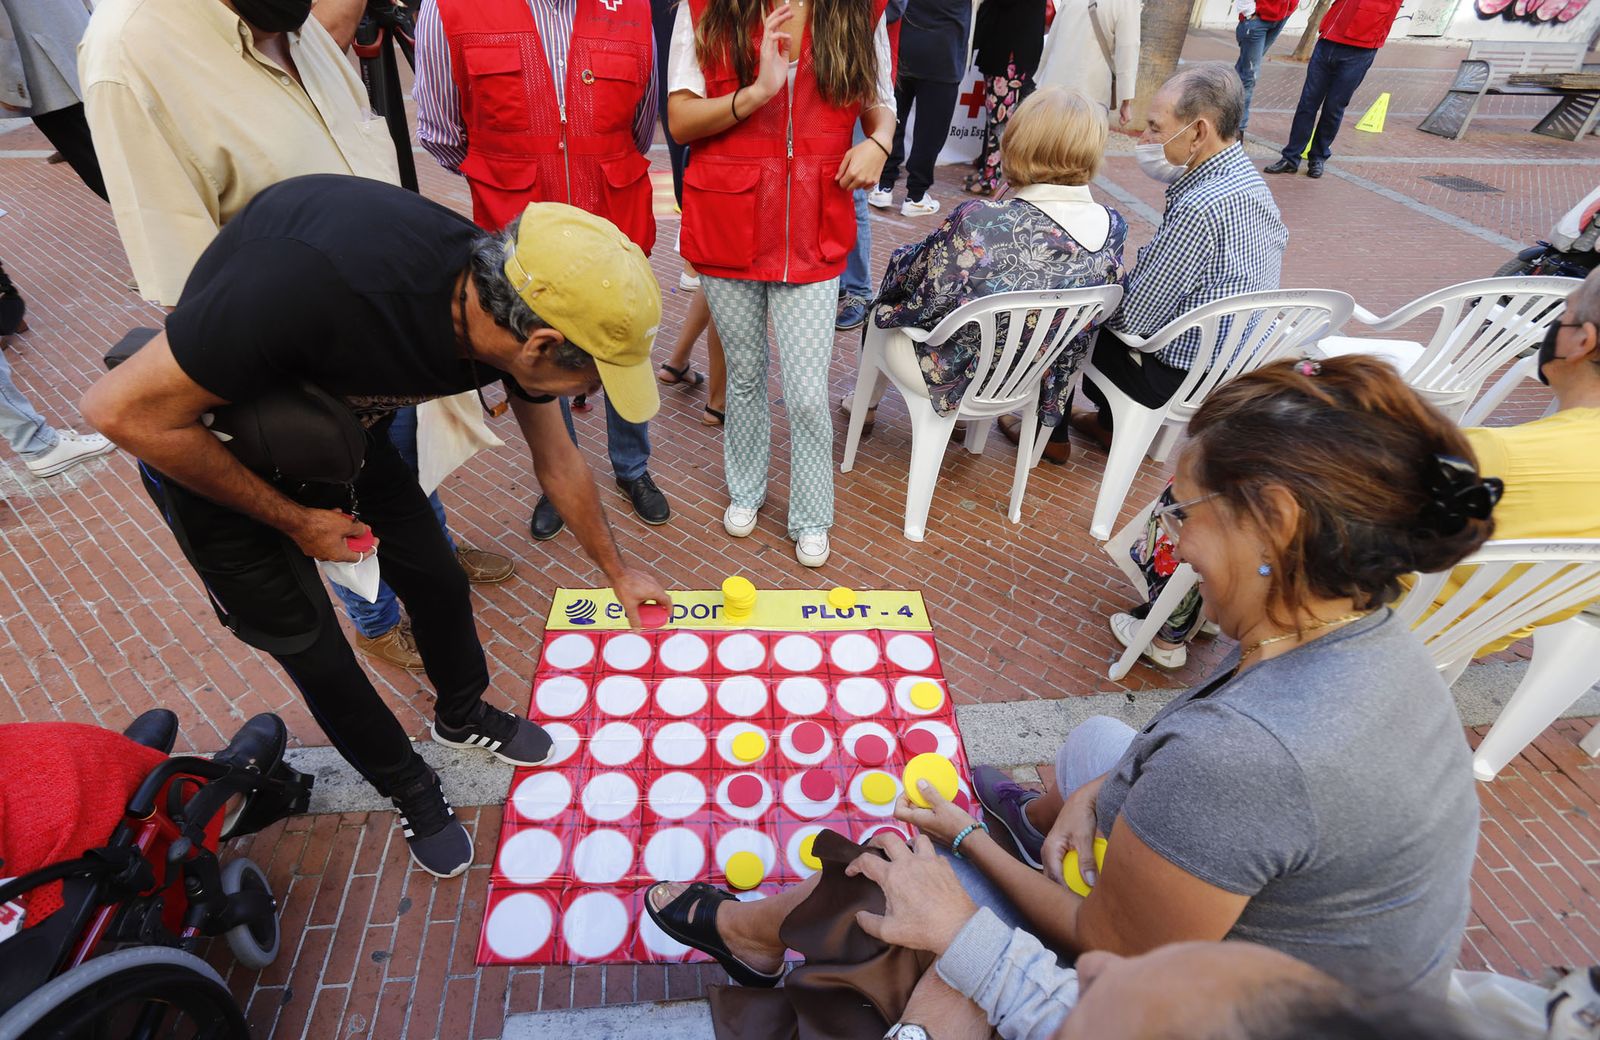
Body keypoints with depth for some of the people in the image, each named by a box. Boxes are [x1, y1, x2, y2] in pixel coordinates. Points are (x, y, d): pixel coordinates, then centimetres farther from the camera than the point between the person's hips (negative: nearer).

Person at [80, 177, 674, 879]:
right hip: (203, 447, -4)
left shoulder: (513, 305, -22)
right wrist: (294, 520, -20)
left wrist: (616, 572, 8)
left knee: (436, 578, 9)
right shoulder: (319, 282, -45)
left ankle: (462, 716, 38)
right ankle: (408, 789, 29)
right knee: (306, 641, 5)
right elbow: (121, 409, -30)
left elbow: (558, 462, -3)